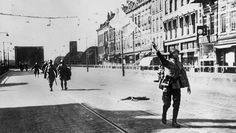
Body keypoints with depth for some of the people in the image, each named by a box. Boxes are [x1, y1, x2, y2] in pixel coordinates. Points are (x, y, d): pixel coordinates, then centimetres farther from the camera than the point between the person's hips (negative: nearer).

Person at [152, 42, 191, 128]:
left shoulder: (180, 64, 12)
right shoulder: (167, 63, -2)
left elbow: (184, 76, 17)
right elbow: (161, 58, -21)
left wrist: (188, 86, 14)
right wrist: (155, 49, -37)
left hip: (176, 86, 4)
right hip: (168, 86, -4)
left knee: (176, 104, -1)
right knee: (167, 104, 2)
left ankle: (174, 122, 8)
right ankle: (164, 116, 31)